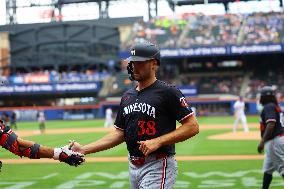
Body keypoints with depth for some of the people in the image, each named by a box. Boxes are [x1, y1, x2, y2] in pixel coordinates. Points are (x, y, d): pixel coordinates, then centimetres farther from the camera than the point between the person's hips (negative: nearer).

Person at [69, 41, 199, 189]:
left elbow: (192, 126, -12)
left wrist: (157, 142, -20)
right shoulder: (127, 96, 14)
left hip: (158, 166, -7)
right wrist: (84, 149, 6)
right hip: (133, 166, 7)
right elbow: (119, 133, 15)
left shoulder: (168, 92, -8)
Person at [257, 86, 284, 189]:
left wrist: (262, 141, -30)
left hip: (274, 141, -11)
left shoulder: (269, 107, -12)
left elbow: (271, 125, -25)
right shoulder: (276, 107, 18)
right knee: (267, 169, 18)